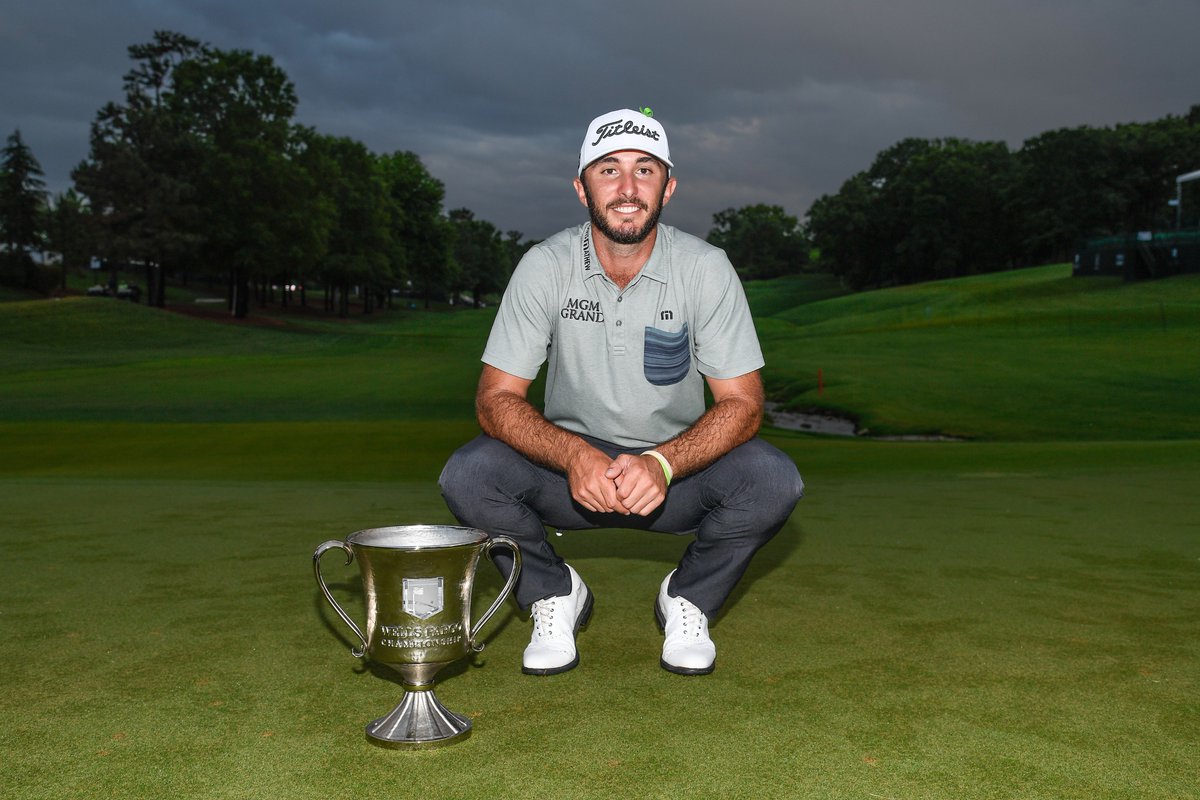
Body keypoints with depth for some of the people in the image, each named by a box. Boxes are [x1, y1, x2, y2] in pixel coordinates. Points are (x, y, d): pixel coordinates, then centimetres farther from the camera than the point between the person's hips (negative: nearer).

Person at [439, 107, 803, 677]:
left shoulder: (706, 268, -13)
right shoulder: (545, 266, -12)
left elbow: (741, 403, -14)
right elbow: (496, 398, -14)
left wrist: (662, 463, -34)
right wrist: (575, 457, -34)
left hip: (679, 465, 0)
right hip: (571, 463, 0)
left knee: (774, 481, -28)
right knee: (467, 476, -27)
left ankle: (688, 599, 2)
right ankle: (554, 594, 3)